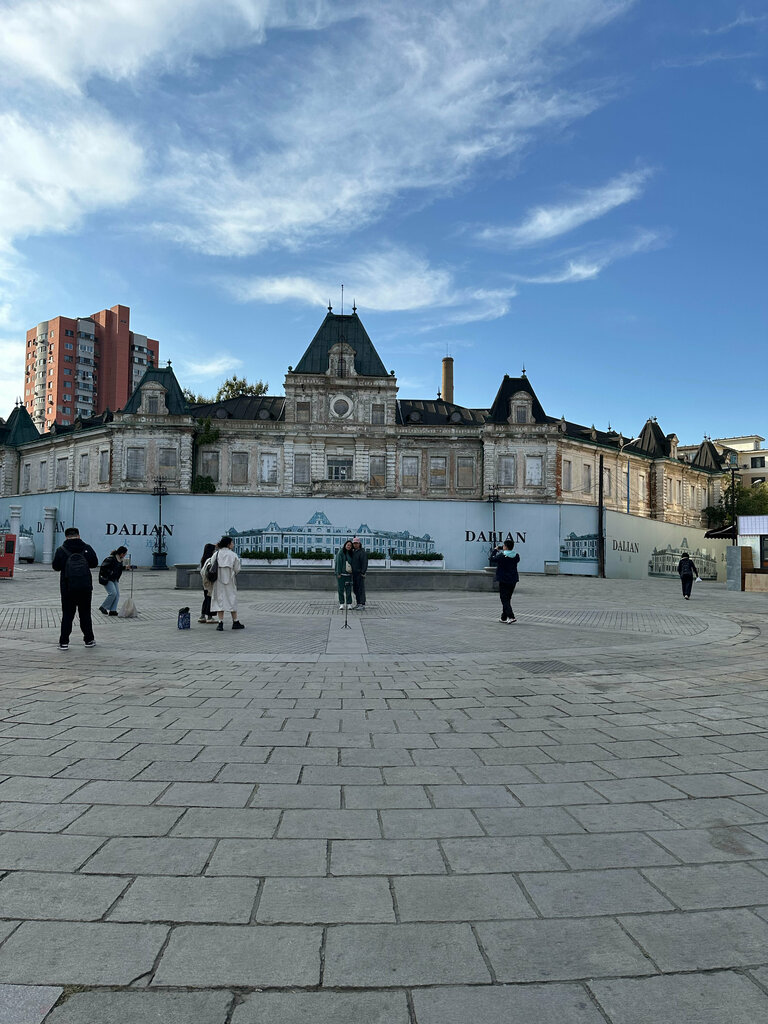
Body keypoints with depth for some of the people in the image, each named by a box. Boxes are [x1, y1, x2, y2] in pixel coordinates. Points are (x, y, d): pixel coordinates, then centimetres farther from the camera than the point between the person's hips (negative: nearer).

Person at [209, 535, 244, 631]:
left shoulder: (216, 555, -2)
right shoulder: (233, 555, -6)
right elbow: (237, 569, -1)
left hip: (218, 581, 1)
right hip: (229, 580, -1)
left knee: (220, 600, 5)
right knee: (232, 599, 9)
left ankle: (220, 622, -2)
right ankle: (235, 622, 14)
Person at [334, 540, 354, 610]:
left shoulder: (351, 553, 10)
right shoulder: (340, 552, -4)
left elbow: (352, 563, 14)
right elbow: (338, 563, -7)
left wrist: (352, 572, 9)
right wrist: (338, 573, -11)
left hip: (348, 573, 4)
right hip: (341, 574, -4)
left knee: (348, 589, 1)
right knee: (341, 589, 0)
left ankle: (349, 604, 5)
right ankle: (341, 604, 5)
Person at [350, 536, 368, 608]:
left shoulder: (363, 552, -10)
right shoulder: (353, 552, 15)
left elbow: (365, 563, -16)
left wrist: (363, 573, -21)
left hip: (360, 573, -8)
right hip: (354, 573, 8)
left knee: (361, 588, -8)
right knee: (355, 589, 10)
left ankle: (362, 604, -7)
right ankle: (358, 603, 16)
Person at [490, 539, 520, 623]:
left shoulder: (501, 556, -16)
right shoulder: (516, 556, 0)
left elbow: (492, 558, -2)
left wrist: (494, 550, 15)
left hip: (503, 581, -6)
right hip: (513, 580, 6)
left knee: (504, 599, -3)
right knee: (507, 599, 15)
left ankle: (511, 617, -18)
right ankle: (504, 617, 22)